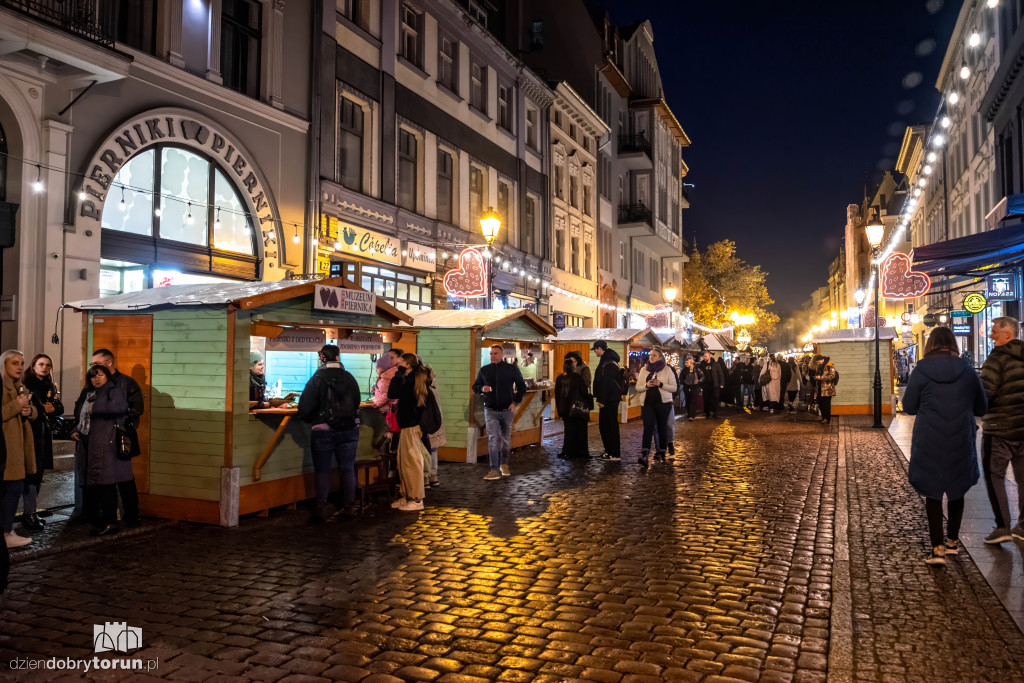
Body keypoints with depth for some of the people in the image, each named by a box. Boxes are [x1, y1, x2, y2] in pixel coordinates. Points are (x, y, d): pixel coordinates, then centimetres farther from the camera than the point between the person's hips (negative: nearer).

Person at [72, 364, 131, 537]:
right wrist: (75, 431, 10)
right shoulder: (88, 394, 20)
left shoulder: (114, 391, -4)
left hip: (106, 445, -8)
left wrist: (95, 408, -16)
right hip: (89, 445, 8)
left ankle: (110, 523, -1)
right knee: (91, 483, 9)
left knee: (105, 484, -7)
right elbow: (81, 417, 29)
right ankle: (95, 520, 19)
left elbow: (120, 406, -25)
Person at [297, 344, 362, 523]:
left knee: (322, 470, 6)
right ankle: (348, 507, 18)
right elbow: (356, 403, 9)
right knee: (348, 468, 11)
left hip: (323, 431, -3)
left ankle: (321, 510, 7)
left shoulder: (317, 379, -11)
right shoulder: (349, 378, 0)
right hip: (349, 430, 3)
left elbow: (305, 408, -13)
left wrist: (311, 420, 6)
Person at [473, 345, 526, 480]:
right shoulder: (484, 370, 5)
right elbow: (475, 387, 13)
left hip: (507, 409, 0)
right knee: (492, 439, -9)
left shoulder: (512, 369, 1)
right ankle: (494, 470, -10)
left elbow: (522, 387, 7)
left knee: (506, 438, 11)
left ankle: (504, 464, 30)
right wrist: (482, 388, -10)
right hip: (490, 410, 0)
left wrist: (516, 402, -4)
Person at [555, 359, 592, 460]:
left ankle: (568, 453, 10)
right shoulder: (577, 377, -9)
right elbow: (584, 391, -10)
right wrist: (590, 400, 8)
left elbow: (557, 395, 8)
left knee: (569, 430, 11)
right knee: (580, 430, 5)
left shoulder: (559, 378, 5)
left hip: (565, 409, 4)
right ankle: (580, 453, 6)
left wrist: (560, 411, 15)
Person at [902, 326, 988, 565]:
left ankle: (937, 548, 2)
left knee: (932, 492, 7)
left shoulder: (920, 371, -10)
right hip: (961, 442, 2)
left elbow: (909, 407, -4)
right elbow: (982, 408, 7)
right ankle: (952, 541, 30)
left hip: (929, 443, -2)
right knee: (956, 490, 19)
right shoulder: (967, 371, -3)